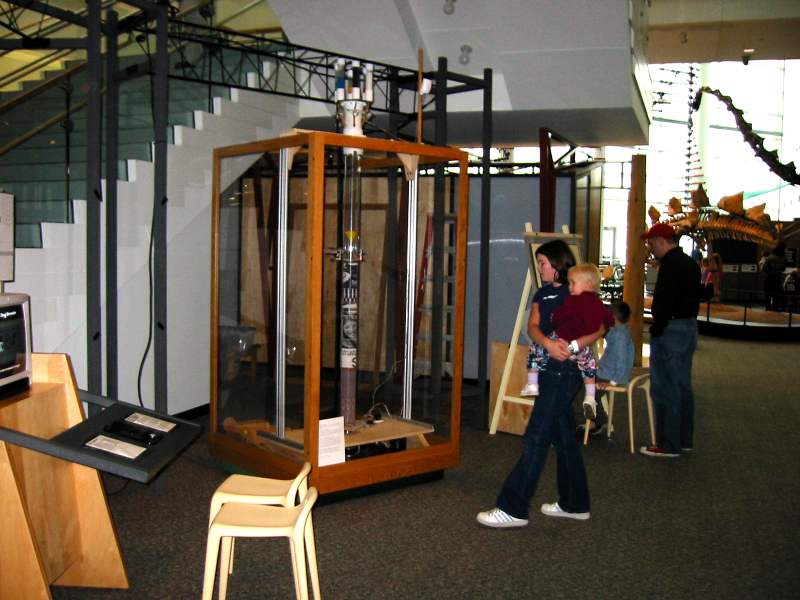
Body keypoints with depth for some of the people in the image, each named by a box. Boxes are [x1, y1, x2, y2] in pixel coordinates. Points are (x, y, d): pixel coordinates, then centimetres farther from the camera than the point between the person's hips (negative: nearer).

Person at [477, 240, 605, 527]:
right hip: (548, 369, 8)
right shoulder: (542, 294, 14)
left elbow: (599, 328, -14)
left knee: (536, 437, -9)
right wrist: (549, 343, -22)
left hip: (564, 371, -8)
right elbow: (532, 327, -2)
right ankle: (574, 504, 27)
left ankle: (513, 508, -6)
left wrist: (573, 346, -29)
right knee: (563, 437, 15)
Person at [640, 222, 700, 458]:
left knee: (665, 389, -4)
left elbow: (664, 301, -23)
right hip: (689, 327, 10)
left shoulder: (670, 264, -17)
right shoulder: (690, 263, 15)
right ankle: (684, 440, 24)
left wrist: (655, 330, -17)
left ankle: (668, 445, -1)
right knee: (683, 386, 16)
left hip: (671, 330, -10)